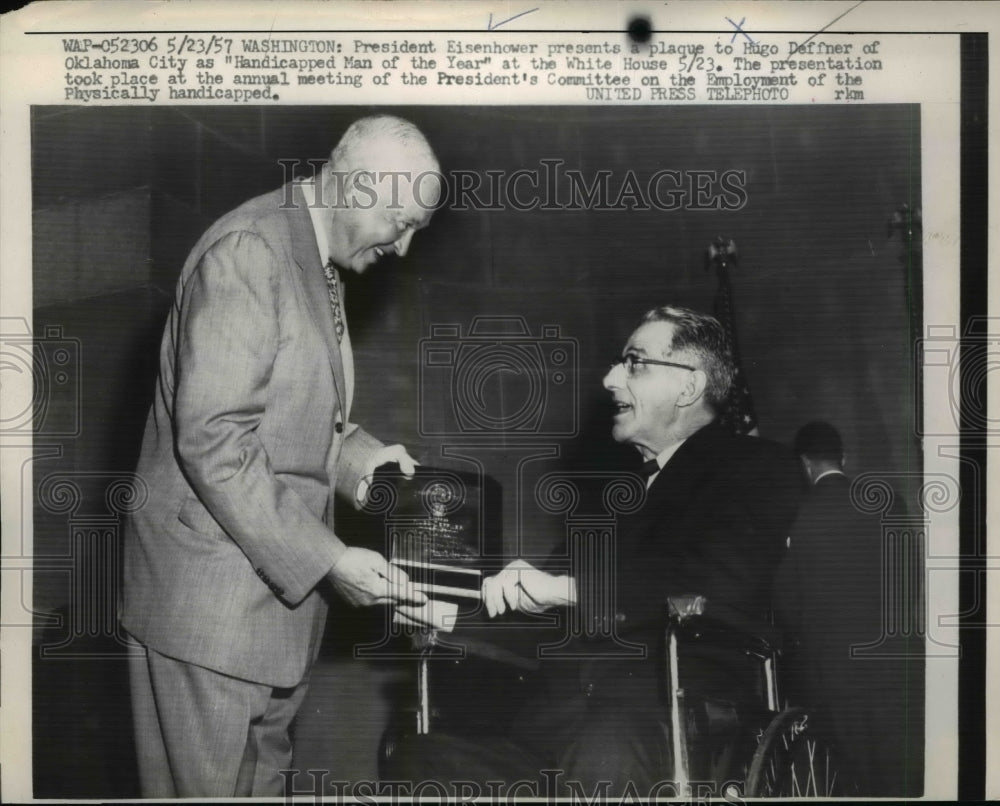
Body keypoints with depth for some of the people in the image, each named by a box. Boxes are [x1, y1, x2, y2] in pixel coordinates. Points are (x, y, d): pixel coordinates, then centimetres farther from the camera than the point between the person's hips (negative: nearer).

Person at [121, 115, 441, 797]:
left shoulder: (322, 263, 12)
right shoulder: (248, 254, -19)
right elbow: (212, 441, -24)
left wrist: (359, 456, 2)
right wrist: (326, 559, -23)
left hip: (282, 575, 9)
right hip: (212, 593, -9)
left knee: (265, 775, 18)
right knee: (206, 785, 3)